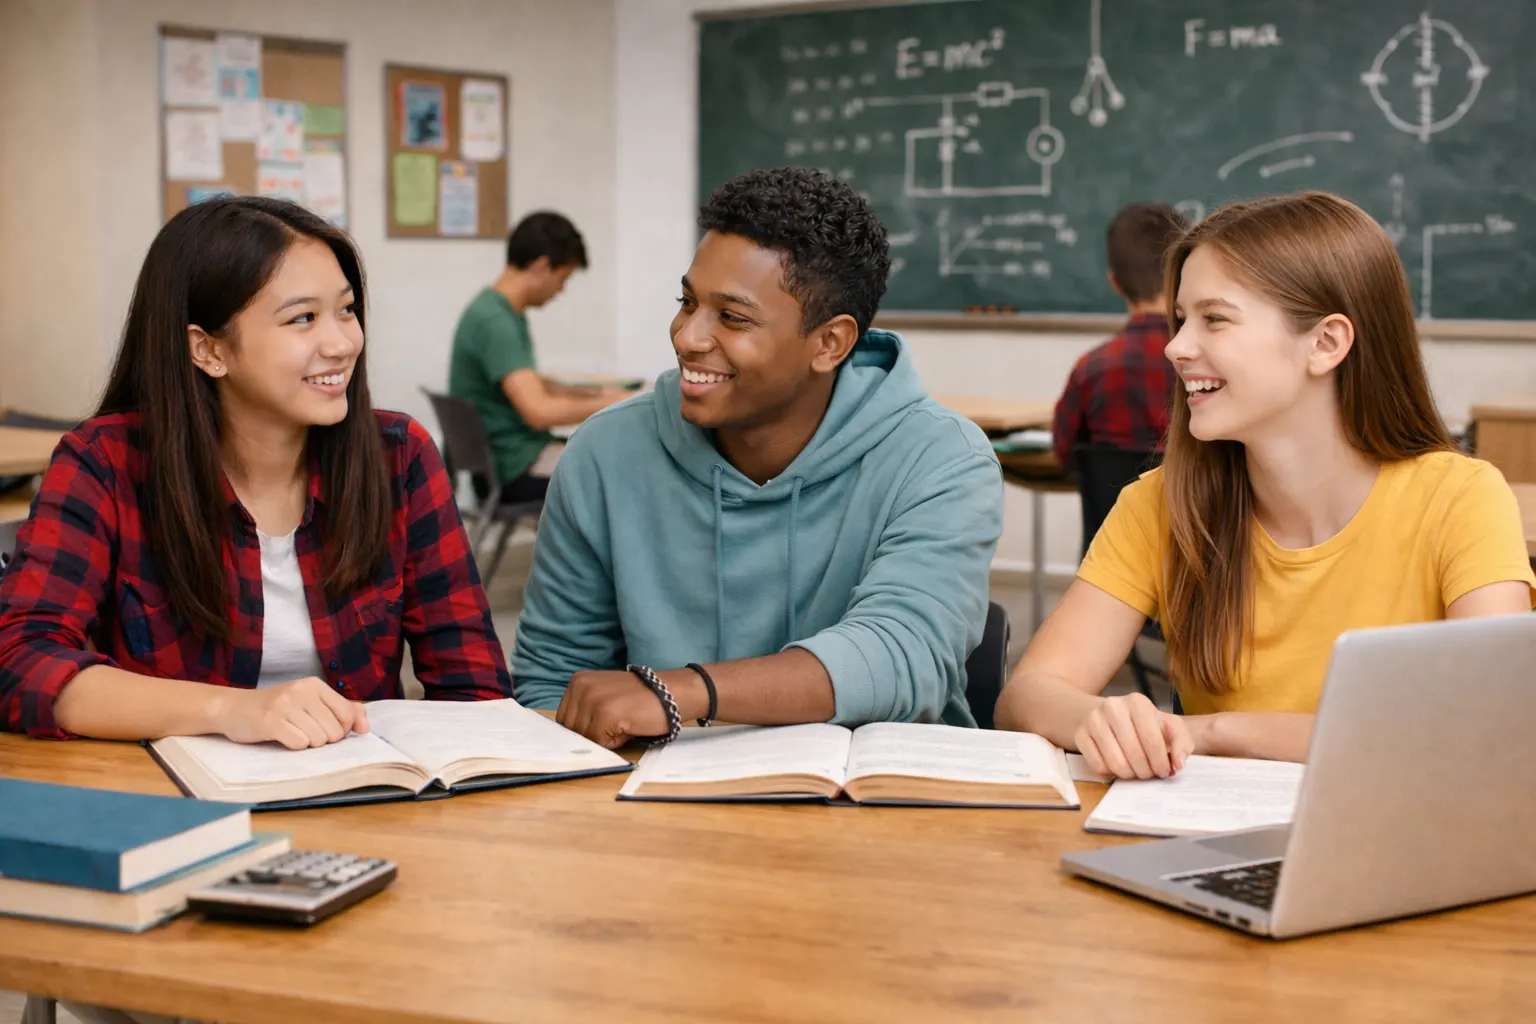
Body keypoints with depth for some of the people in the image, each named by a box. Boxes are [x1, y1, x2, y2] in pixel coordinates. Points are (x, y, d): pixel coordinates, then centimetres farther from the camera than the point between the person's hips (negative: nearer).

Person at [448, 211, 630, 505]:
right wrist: (613, 404, -16)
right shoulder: (494, 322, -21)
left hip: (525, 453, 10)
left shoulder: (507, 313, 10)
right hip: (515, 472, -10)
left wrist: (598, 393, 16)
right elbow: (539, 411, -28)